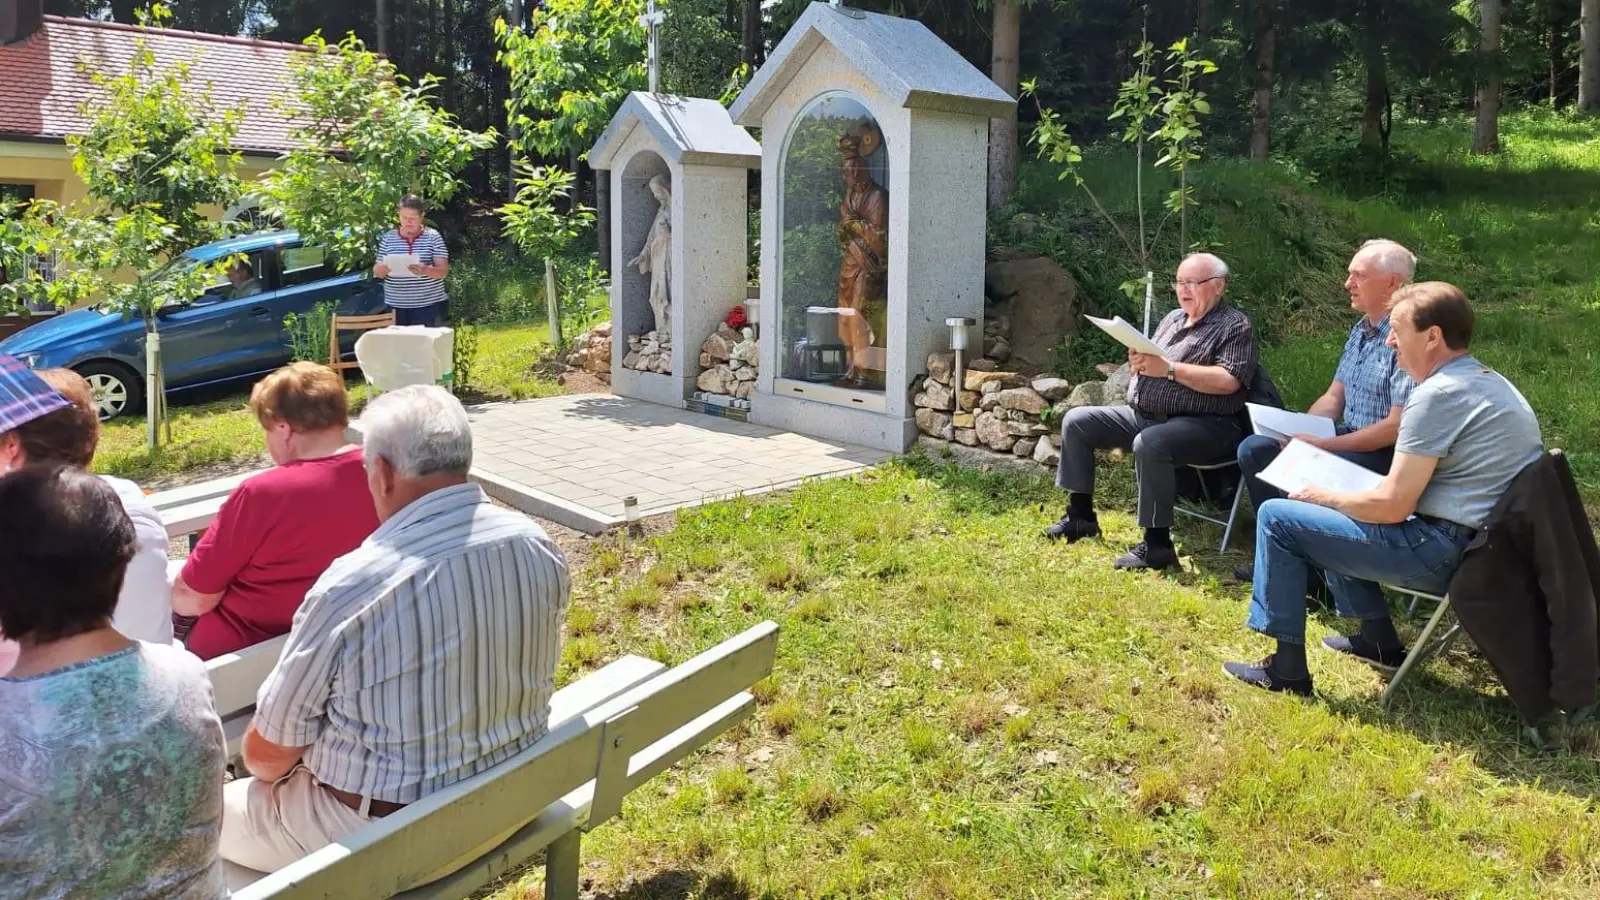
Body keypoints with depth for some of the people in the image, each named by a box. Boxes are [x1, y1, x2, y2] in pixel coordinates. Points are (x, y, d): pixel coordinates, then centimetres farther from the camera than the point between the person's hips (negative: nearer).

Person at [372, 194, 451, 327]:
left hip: (429, 305, -2)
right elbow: (376, 271, 10)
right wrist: (383, 268, -14)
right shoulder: (388, 238, 9)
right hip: (395, 306, 2)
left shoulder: (433, 237, 0)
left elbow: (444, 270, -7)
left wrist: (425, 270, -27)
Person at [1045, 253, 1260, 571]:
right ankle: (1081, 514, 8)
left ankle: (1157, 544, -29)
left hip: (1202, 425, -8)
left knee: (1150, 444, -39)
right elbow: (1149, 364, 21)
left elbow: (1228, 381, -20)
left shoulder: (1236, 326, -5)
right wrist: (1139, 361, -6)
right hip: (1143, 415, 9)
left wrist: (1168, 369, -23)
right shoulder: (1173, 318, 19)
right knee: (1076, 421, 1)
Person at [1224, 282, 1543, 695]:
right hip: (1486, 544, 10)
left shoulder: (1438, 394, -20)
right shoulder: (1491, 382, 12)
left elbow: (1390, 506, -20)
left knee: (1277, 517, -6)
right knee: (1338, 515, 27)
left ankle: (1287, 669, 0)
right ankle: (1379, 641, 28)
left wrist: (1323, 498, -3)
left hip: (1441, 552, -10)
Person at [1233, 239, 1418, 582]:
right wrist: (1296, 431, -4)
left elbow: (1398, 426, -24)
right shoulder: (1360, 330, 9)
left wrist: (1327, 445, -23)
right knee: (1254, 449, 1)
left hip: (1387, 453, -10)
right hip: (1349, 437, 10)